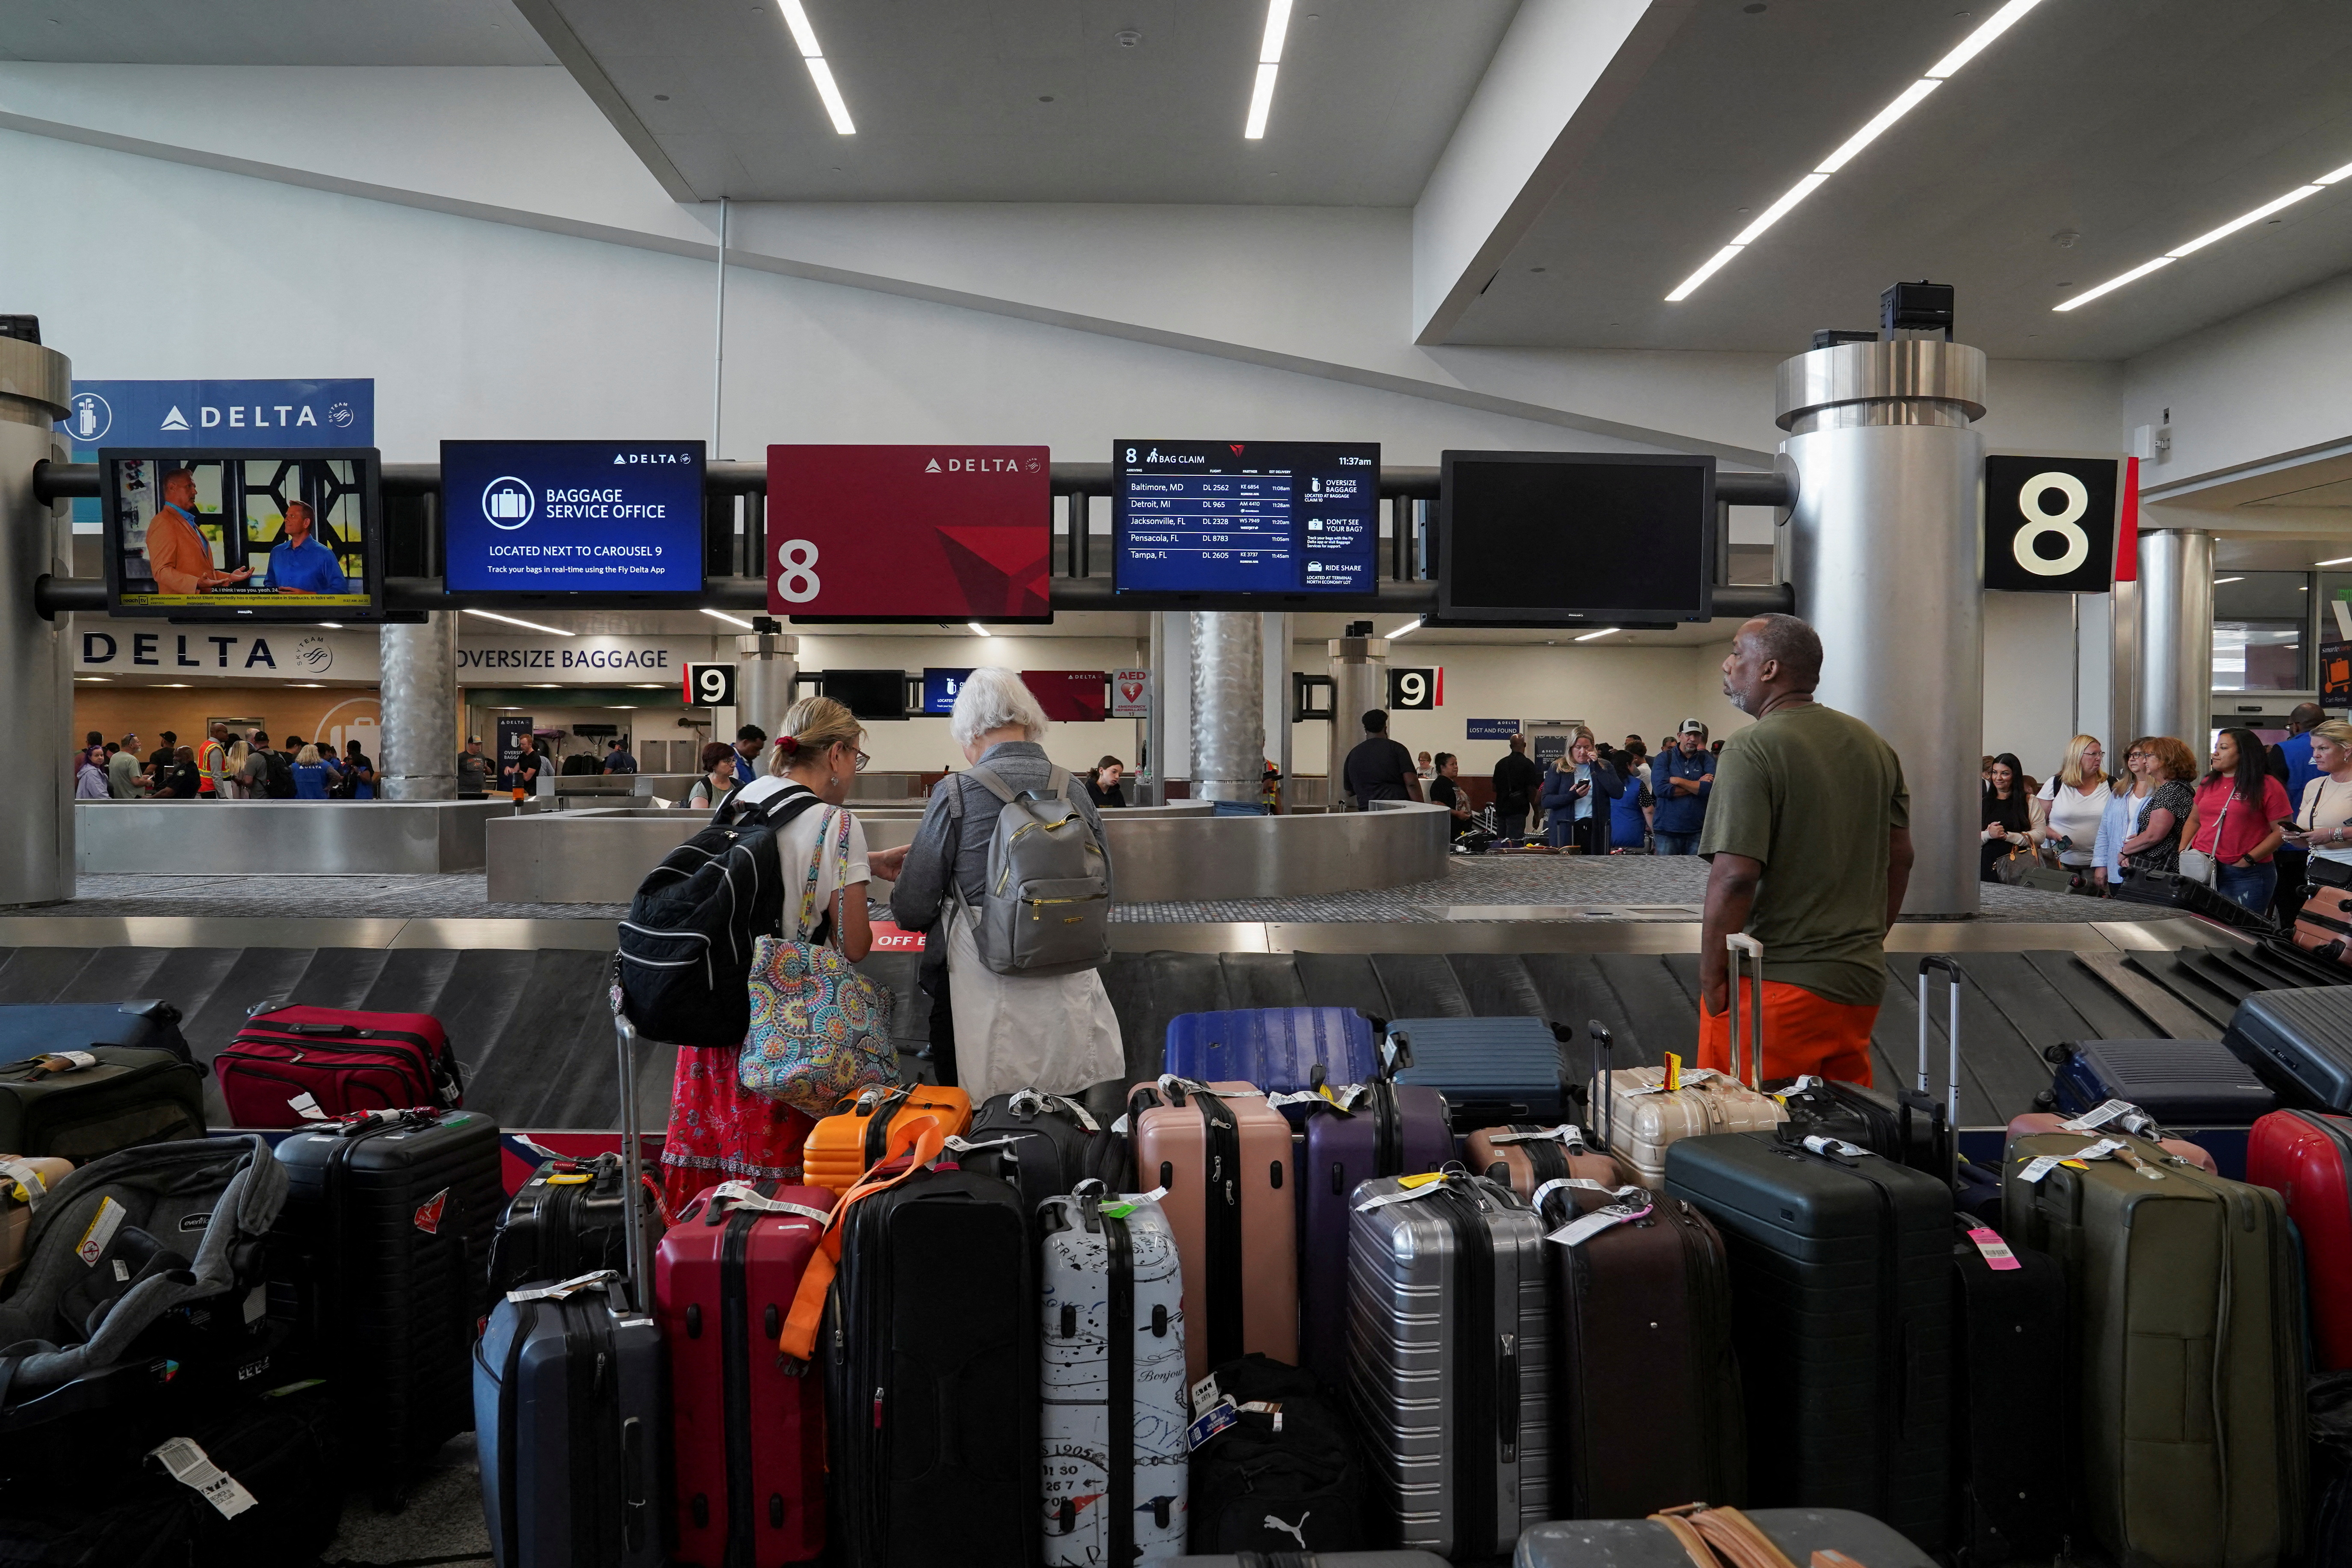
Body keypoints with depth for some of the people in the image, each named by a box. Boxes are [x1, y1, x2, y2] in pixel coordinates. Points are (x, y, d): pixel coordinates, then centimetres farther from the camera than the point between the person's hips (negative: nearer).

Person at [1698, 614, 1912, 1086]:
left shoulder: (1751, 750, -14)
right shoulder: (1874, 745, 10)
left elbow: (1735, 877, -20)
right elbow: (1901, 858, 16)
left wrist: (1711, 977, -11)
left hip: (1777, 984, -8)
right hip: (1862, 978, 8)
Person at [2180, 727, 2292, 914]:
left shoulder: (2268, 787, -4)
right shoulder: (2208, 783, 13)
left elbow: (2282, 830, -7)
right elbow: (2194, 820, 23)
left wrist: (2248, 860, -13)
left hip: (2247, 876, -5)